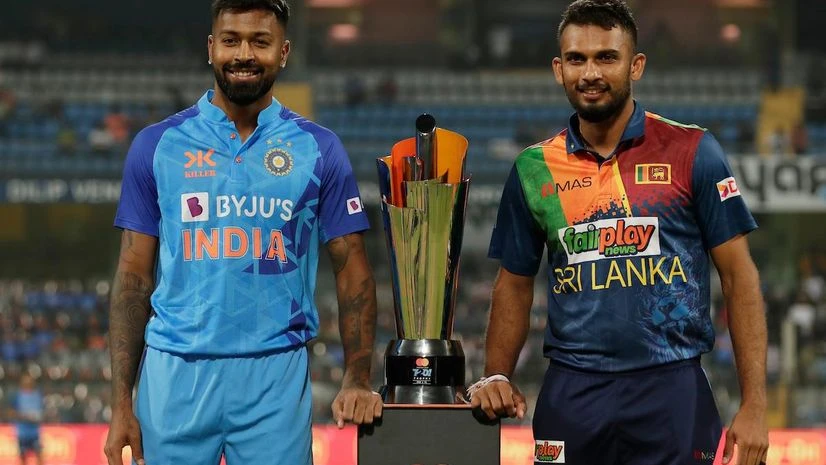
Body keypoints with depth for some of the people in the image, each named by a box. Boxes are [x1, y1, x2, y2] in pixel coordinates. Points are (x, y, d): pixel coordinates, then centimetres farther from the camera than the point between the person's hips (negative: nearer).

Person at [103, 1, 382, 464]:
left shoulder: (320, 150, 4)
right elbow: (135, 278, 5)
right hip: (176, 373, 0)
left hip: (276, 374, 0)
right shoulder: (158, 145, 5)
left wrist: (358, 381, -6)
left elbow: (352, 270, 6)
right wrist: (121, 404, -1)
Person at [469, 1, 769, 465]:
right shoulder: (535, 167, 7)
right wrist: (497, 378, -1)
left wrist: (754, 407, -9)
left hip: (671, 392, -3)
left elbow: (739, 276, -2)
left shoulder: (691, 152, -2)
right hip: (570, 395, 3)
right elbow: (515, 285, 15)